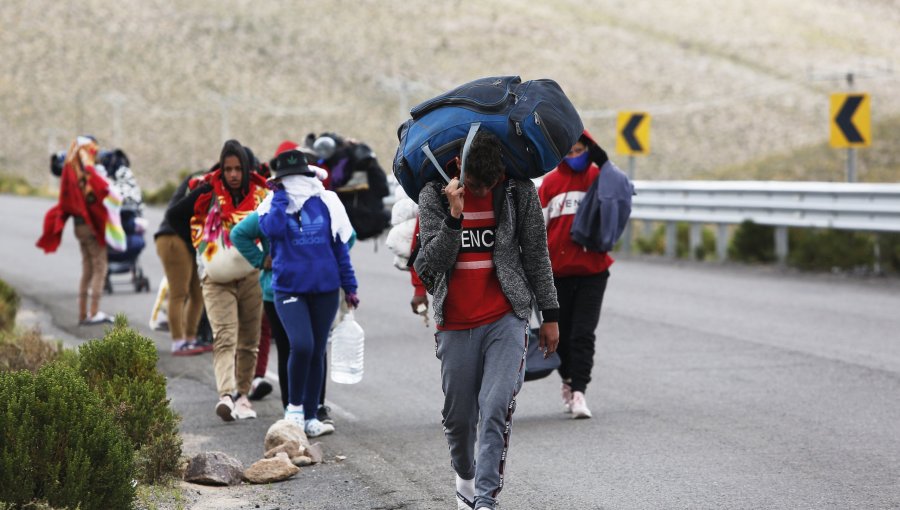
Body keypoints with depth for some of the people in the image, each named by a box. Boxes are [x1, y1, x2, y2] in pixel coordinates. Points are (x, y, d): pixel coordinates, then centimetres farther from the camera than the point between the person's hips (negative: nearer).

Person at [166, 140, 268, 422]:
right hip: (217, 278, -3)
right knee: (225, 338, -16)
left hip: (252, 276, 3)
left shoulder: (261, 194, 3)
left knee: (249, 340, 10)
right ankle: (226, 395, -29)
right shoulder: (209, 193, -3)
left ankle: (242, 394, 22)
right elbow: (172, 216, -7)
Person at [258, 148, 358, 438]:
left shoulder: (326, 202, 2)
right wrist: (280, 195, -11)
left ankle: (310, 417, 19)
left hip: (325, 289, 2)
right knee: (302, 345, -20)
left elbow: (341, 244, 8)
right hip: (289, 289, -2)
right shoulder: (273, 204, 0)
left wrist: (349, 286, 8)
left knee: (317, 352, 8)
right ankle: (294, 407, 1)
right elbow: (272, 230, -23)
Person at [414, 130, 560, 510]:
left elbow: (537, 254, 6)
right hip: (455, 325, 1)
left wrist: (549, 315, 9)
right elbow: (432, 263, -9)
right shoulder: (433, 196, -3)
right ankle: (465, 476, 38)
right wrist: (454, 216, -22)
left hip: (506, 320, -1)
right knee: (458, 416, 10)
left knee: (496, 409, -16)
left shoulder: (519, 191, -2)